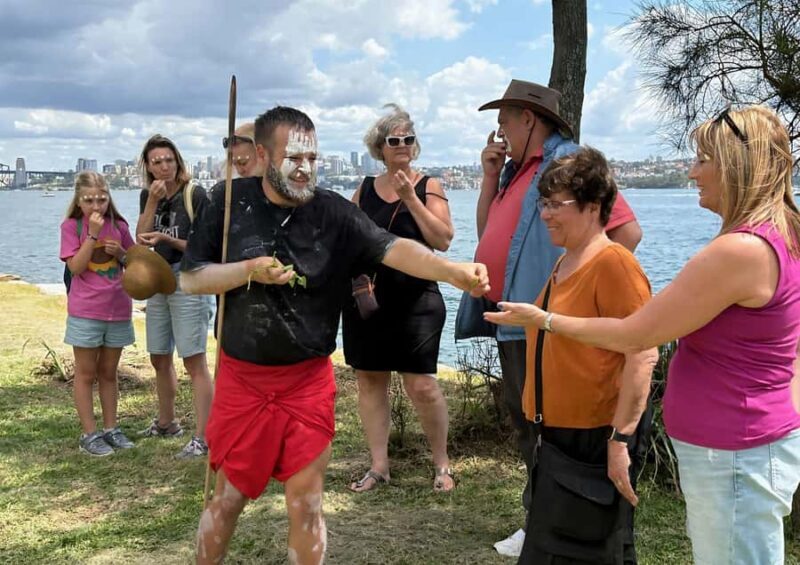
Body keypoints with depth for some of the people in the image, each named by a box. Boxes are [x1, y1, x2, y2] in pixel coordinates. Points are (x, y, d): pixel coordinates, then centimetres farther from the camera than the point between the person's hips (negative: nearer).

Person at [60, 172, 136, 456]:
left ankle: (111, 429, 21)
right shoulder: (72, 226, -4)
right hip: (85, 312, -3)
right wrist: (92, 234, -19)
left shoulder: (119, 225, 4)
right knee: (86, 374, 4)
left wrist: (121, 252, -9)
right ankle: (89, 434, 10)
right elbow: (76, 267, -14)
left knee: (109, 372, 13)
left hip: (118, 310, 3)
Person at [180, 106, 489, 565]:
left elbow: (393, 249, -23)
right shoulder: (230, 202, -5)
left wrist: (453, 271, -40)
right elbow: (191, 278, -2)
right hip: (242, 377, 0)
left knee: (306, 503, 8)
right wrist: (249, 270, -19)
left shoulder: (333, 212, -9)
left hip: (309, 380, 0)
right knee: (229, 498, 13)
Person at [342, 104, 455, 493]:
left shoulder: (428, 187, -1)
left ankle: (441, 463, 14)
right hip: (365, 299, 4)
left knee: (422, 385, -6)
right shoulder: (365, 190, 9)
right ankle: (378, 466, 20)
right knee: (369, 380, 8)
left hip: (415, 300, -4)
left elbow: (444, 240, -13)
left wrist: (410, 197, -16)